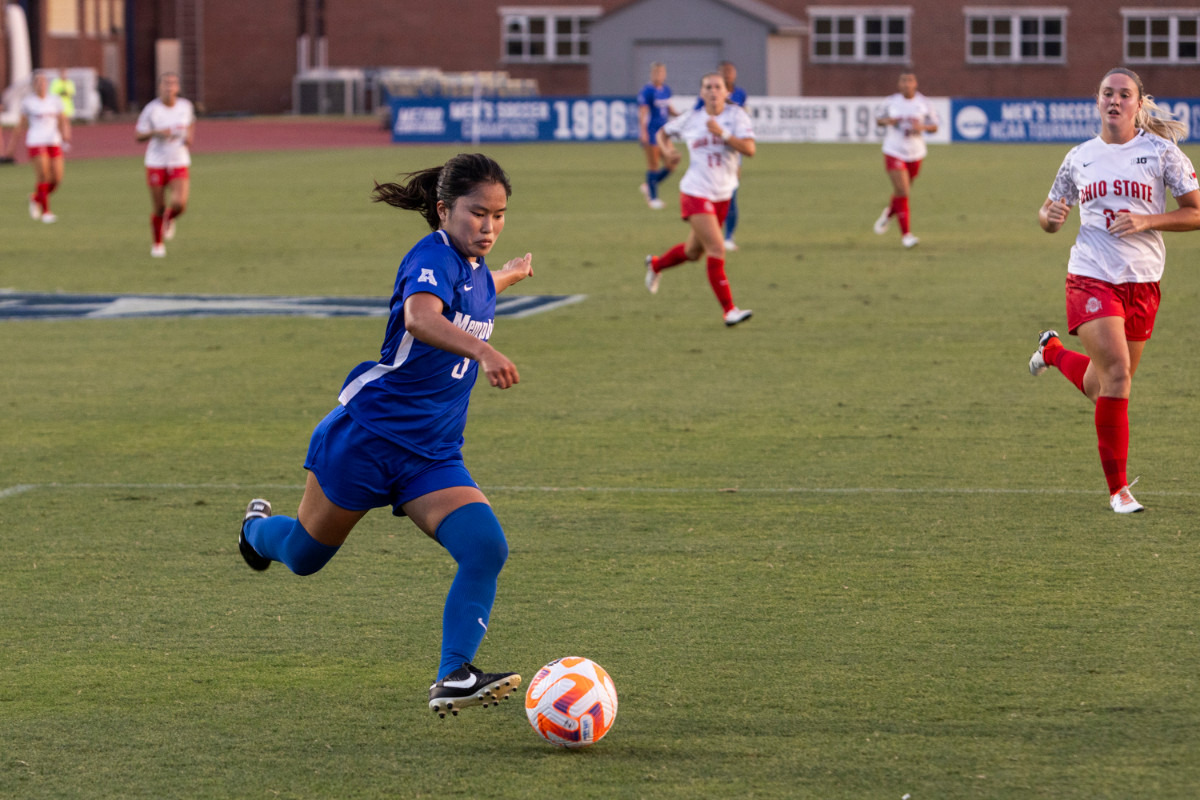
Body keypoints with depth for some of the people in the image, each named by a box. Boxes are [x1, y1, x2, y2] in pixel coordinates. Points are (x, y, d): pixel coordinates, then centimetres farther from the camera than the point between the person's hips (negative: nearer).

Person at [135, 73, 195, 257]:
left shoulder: (185, 106, 0)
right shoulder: (151, 109, -10)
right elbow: (139, 136, -6)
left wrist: (189, 137, 1)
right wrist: (157, 133, -23)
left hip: (179, 164, 2)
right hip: (156, 164, -2)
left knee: (179, 204, -16)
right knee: (159, 208, 3)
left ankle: (169, 220, 20)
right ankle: (157, 244, 26)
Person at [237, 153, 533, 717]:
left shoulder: (477, 273, 8)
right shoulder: (433, 255, -18)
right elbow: (419, 316, -42)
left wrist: (511, 273, 51)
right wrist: (482, 351, -58)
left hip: (432, 458, 7)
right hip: (367, 434, -7)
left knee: (487, 550, -19)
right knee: (302, 556, 14)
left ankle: (452, 679, -24)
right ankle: (259, 529, 50)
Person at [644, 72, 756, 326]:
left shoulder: (736, 116, -4)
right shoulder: (691, 119, -1)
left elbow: (749, 149, -17)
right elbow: (663, 133, 16)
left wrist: (722, 134, -28)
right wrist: (667, 151, -5)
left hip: (723, 195, 4)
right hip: (696, 193, -3)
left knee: (694, 251, 20)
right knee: (717, 250, -16)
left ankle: (655, 265, 49)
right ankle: (729, 310, -14)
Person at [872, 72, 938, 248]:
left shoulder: (924, 103, -4)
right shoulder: (891, 101, -5)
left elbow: (934, 127, 1)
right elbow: (878, 119, 8)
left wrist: (922, 127, -21)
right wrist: (888, 121, -15)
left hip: (915, 154, 2)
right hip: (894, 152, -2)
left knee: (901, 192, 16)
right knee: (902, 191, -14)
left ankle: (889, 214, 49)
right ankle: (906, 234, -9)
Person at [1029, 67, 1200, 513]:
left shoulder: (1161, 151, 0)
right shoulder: (1079, 158, 6)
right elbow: (1049, 218, 16)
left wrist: (1146, 220, -15)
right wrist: (1050, 216, -8)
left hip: (1142, 281, 1)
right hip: (1091, 276, -1)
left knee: (1102, 389, 10)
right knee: (1117, 372, -19)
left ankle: (1054, 351, 44)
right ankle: (1118, 488, -10)